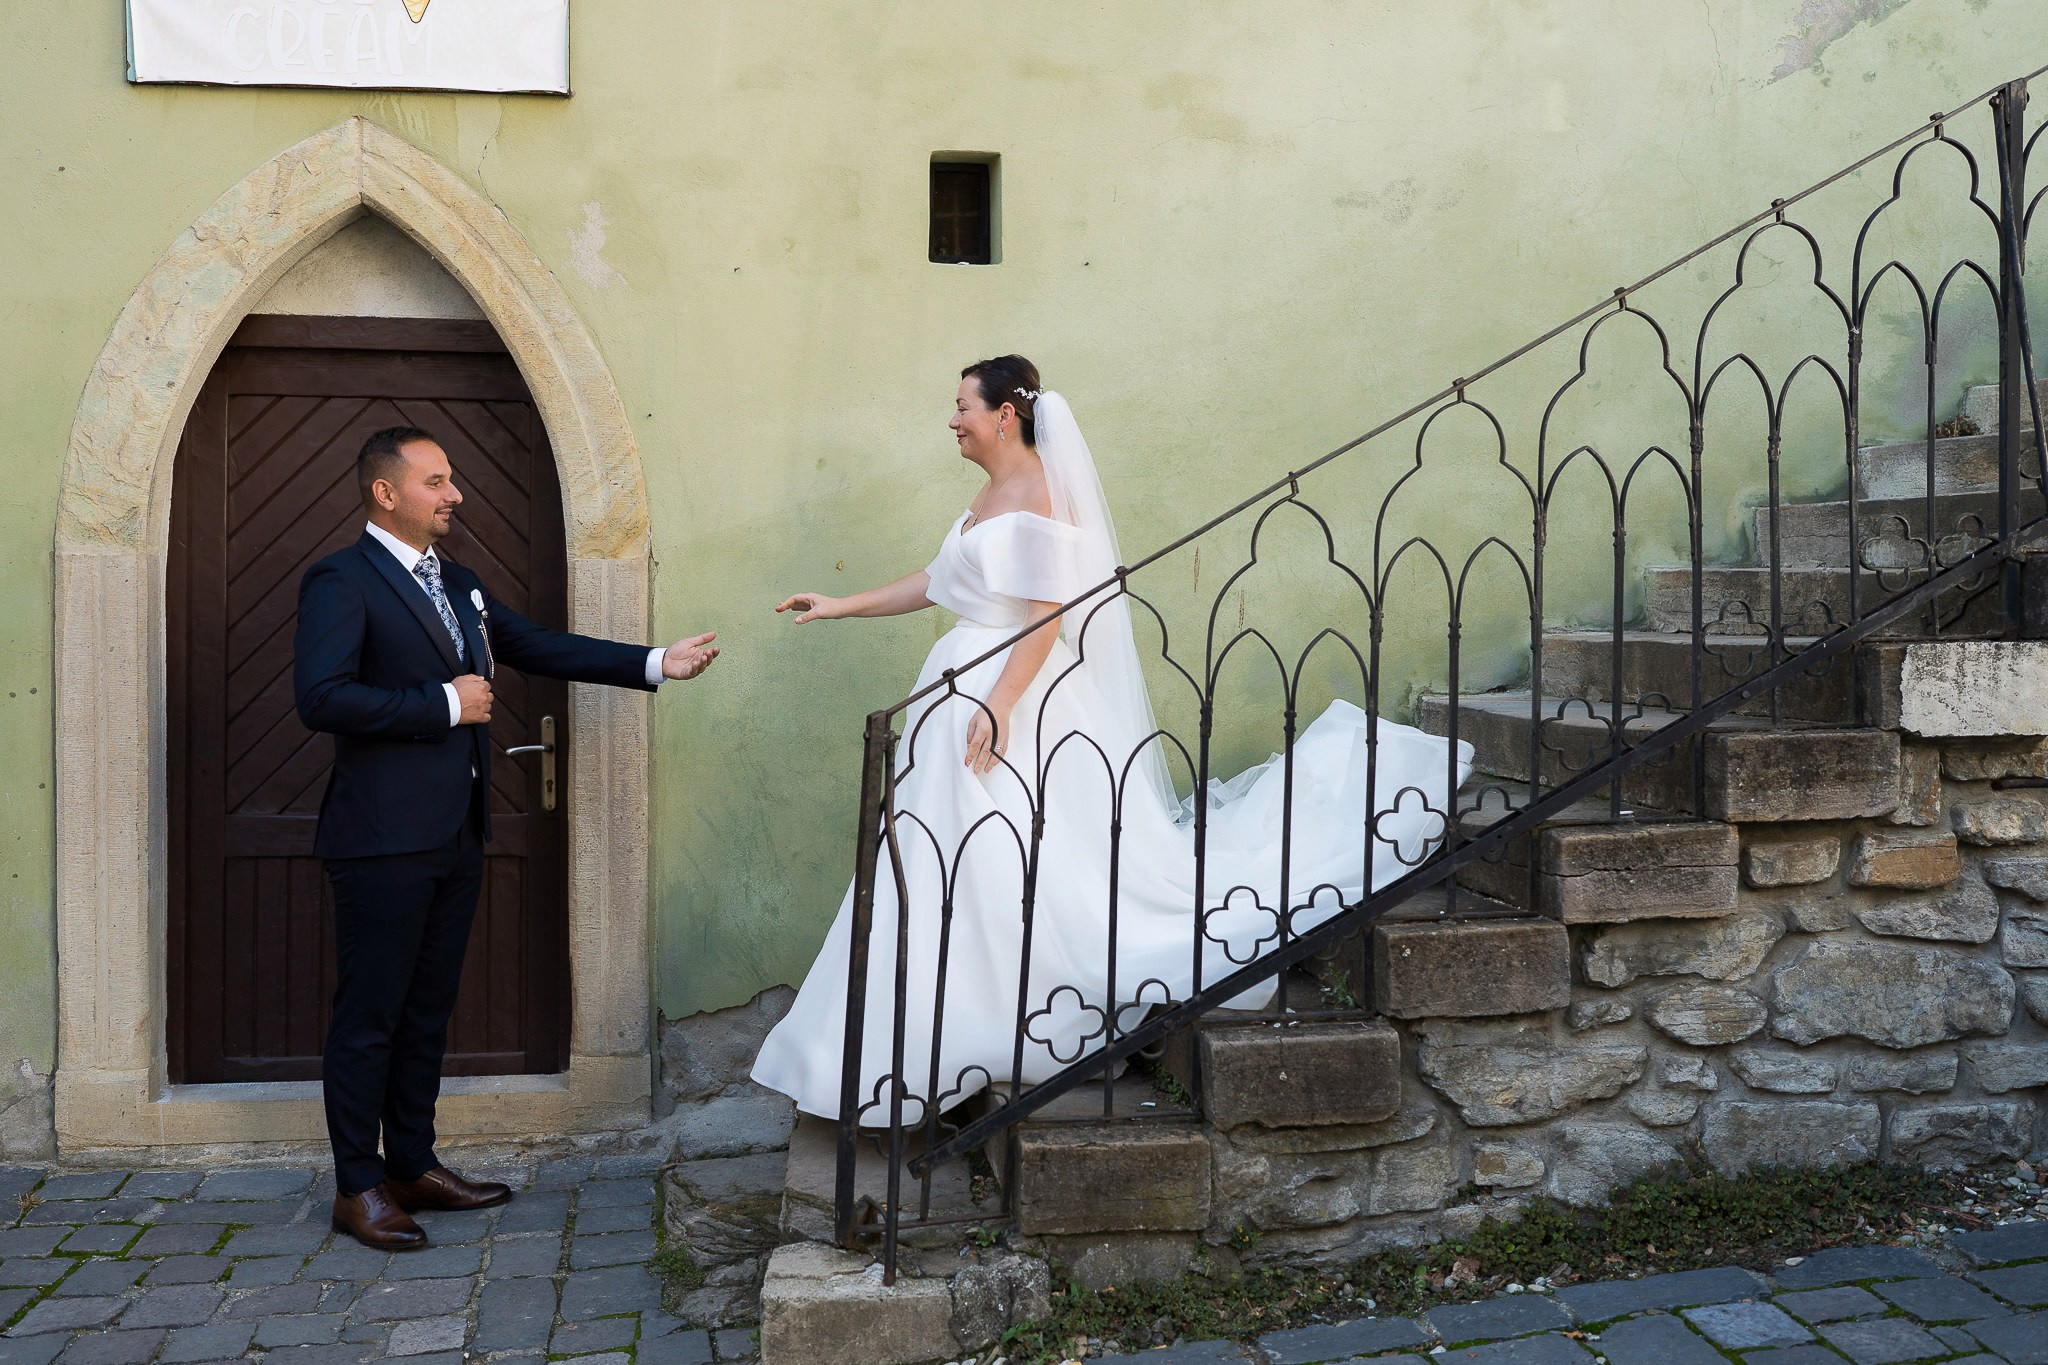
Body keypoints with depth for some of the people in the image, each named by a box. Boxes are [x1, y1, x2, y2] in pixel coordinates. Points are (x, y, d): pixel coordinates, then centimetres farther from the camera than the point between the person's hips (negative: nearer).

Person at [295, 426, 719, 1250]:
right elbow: (321, 697, -21)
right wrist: (444, 704, -16)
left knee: (428, 1010, 15)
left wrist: (656, 664, 11)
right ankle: (357, 1188, 13)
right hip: (384, 841, -8)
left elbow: (540, 648, 18)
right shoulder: (341, 582, -9)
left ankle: (413, 1165, 27)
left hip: (455, 837, 8)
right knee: (368, 1017, 1)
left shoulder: (458, 585, 17)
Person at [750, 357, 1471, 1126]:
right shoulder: (992, 495, 17)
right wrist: (840, 606, 21)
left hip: (1019, 699, -10)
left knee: (1006, 877, -7)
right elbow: (934, 584, 23)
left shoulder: (1036, 494, -12)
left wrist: (999, 706, -26)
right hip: (969, 691, 10)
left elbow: (1048, 614, -19)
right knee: (962, 884, 11)